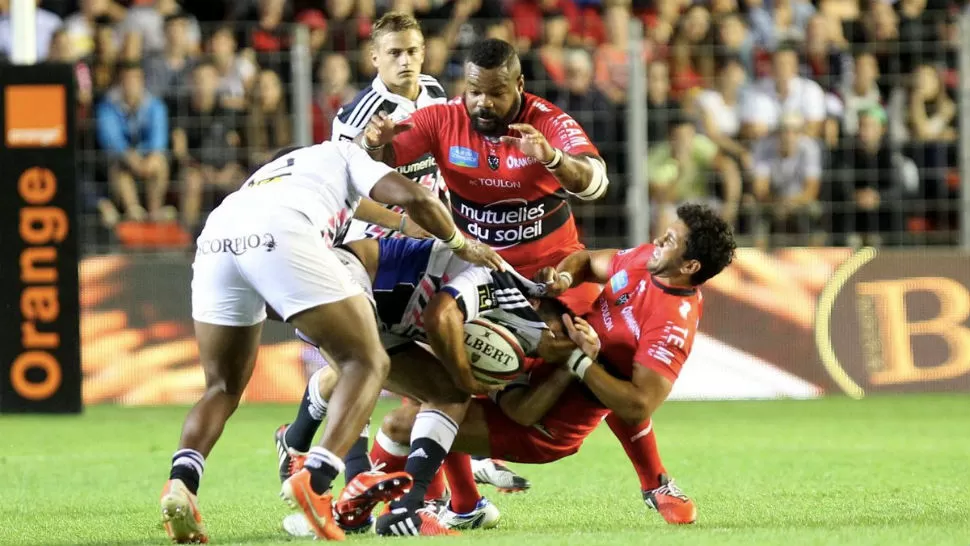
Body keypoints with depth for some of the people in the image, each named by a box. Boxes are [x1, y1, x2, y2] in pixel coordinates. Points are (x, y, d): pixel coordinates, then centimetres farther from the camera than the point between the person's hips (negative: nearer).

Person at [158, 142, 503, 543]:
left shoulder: (267, 174, 44)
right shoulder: (342, 154, 33)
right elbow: (413, 197, 19)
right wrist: (462, 245, 34)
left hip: (214, 238, 5)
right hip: (280, 237, -5)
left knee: (224, 386, 21)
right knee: (367, 363, 9)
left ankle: (181, 481, -7)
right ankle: (315, 480, -13)